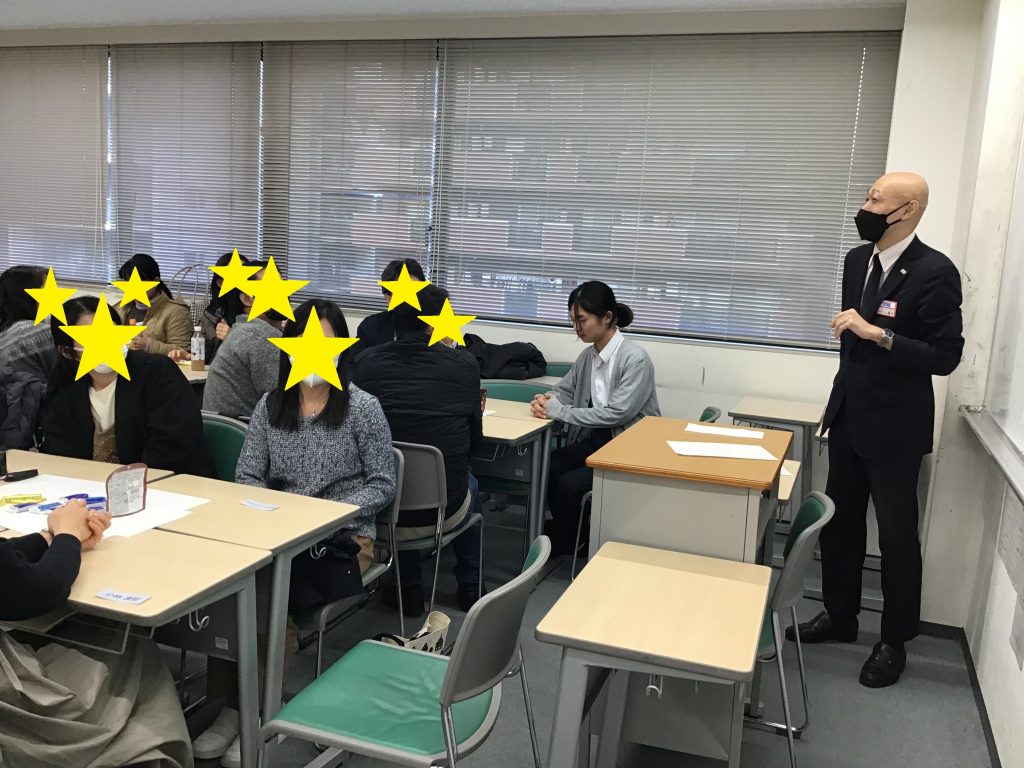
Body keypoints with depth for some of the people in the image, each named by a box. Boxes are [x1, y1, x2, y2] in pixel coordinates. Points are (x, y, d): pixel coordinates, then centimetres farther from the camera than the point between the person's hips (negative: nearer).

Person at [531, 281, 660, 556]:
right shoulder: (588, 355, 4)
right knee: (546, 470, -17)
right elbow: (564, 389, 17)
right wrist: (547, 399, -9)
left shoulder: (635, 358, -19)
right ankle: (561, 533, 7)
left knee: (569, 483, -22)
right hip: (595, 439, 7)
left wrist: (559, 411, -23)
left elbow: (617, 414, -25)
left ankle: (565, 547, 5)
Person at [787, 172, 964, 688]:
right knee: (839, 521, 15)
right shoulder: (857, 260, 6)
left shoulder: (934, 272, -16)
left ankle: (894, 641, 22)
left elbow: (945, 357, -19)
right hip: (848, 414, 7)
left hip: (895, 425, -7)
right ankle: (840, 615, 33)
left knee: (896, 534, 5)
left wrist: (876, 334, -26)